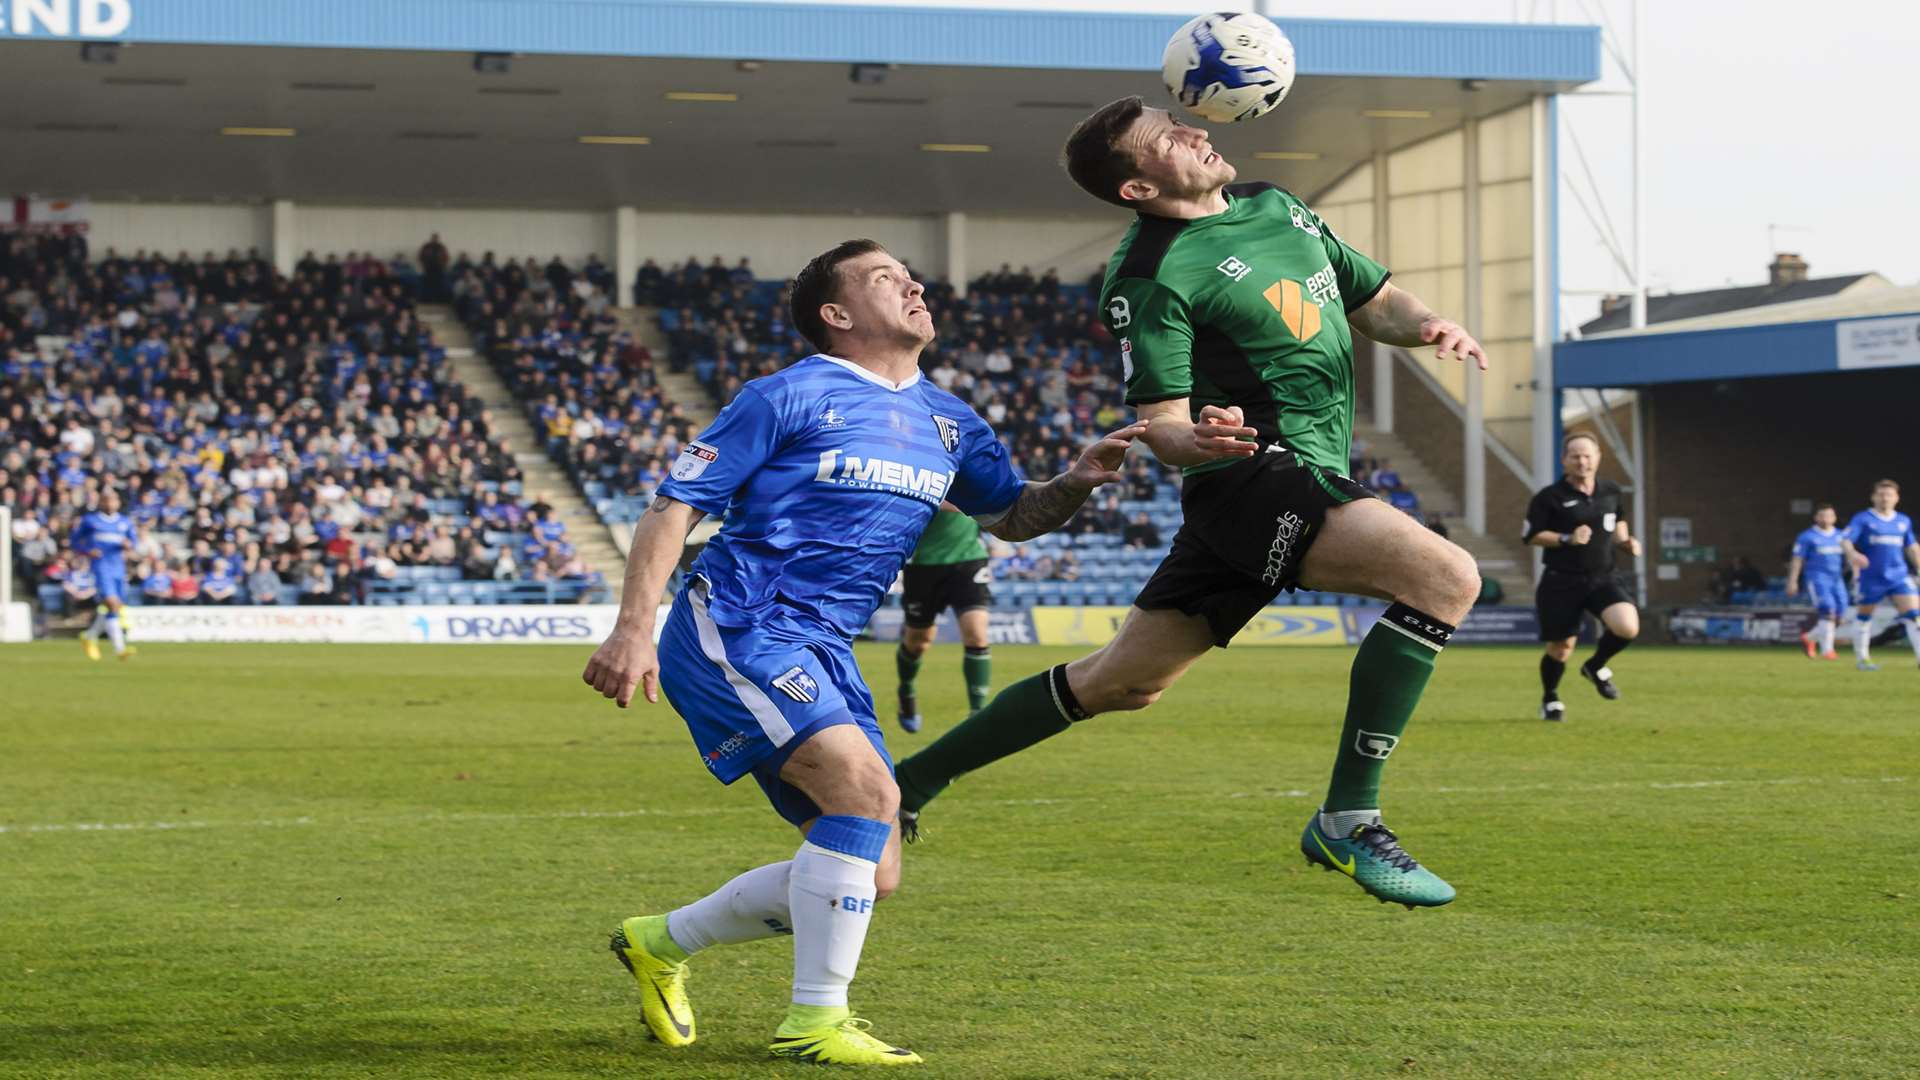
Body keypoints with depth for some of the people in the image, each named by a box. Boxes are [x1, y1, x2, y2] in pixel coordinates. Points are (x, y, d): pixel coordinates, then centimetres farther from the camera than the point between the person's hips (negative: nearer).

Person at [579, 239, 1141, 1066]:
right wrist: (634, 628, -18)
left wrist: (1075, 484, 1)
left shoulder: (949, 423, 13)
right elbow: (675, 506, -7)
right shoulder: (789, 397, -7)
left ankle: (660, 943, 22)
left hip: (820, 654, 8)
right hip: (734, 625, -8)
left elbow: (1011, 516, 24)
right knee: (866, 788, -25)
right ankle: (814, 1022, -18)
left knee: (871, 876, 6)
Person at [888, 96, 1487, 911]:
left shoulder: (1275, 206, 14)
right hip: (1256, 474, -8)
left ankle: (915, 780, 24)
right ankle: (1346, 820, -21)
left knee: (1121, 680, 13)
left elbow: (1373, 300, 22)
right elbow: (1160, 427, -11)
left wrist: (1423, 325, 0)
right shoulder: (1149, 277, -11)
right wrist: (1197, 440, -34)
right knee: (1445, 576, -25)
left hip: (1311, 479, 8)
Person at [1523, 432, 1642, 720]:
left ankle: (1595, 667, 9)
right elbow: (1531, 536, -6)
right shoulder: (1549, 497, -8)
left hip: (1603, 578, 3)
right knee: (1560, 650, 4)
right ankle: (1550, 699, 35)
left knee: (1628, 628, -22)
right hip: (1562, 582, -3)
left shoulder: (1611, 492, 7)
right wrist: (1567, 539, -19)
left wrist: (1626, 542, 2)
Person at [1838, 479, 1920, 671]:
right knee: (1864, 616, 9)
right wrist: (1853, 554, -35)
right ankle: (1861, 658, 25)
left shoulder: (1904, 521, 10)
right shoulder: (1862, 519, -4)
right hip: (1870, 578, -3)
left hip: (1899, 576, 3)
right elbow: (1845, 541, -15)